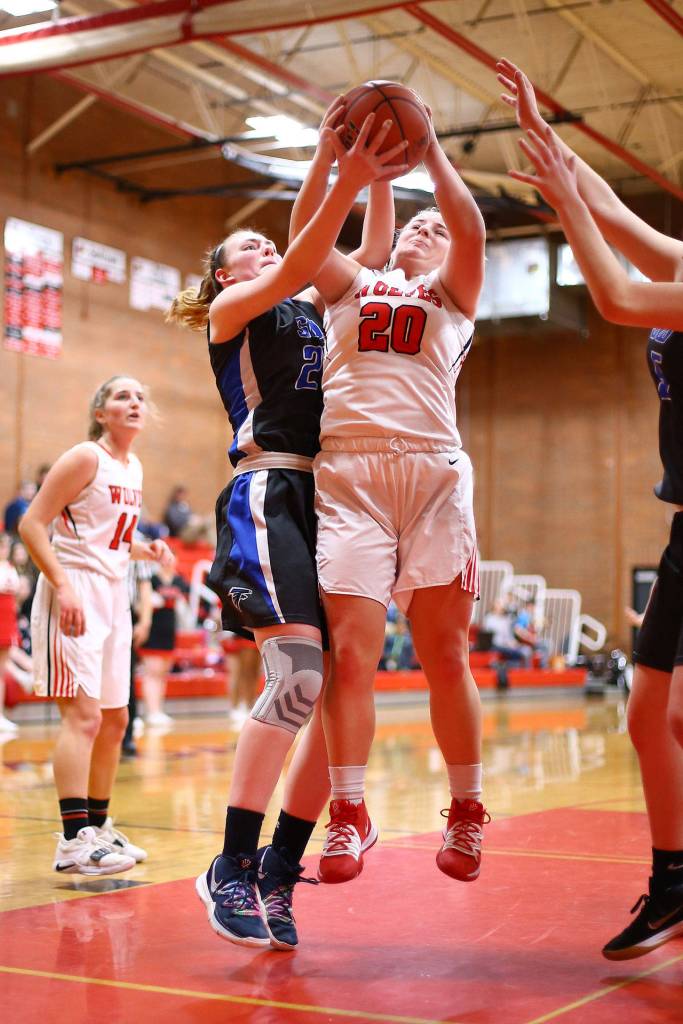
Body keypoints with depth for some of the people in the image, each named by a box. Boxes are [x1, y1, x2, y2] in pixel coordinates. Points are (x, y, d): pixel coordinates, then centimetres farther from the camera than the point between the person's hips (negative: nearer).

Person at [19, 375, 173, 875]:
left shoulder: (134, 468, 14)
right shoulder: (85, 458, -9)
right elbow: (32, 524, -14)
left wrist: (145, 550, 6)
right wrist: (63, 586, -23)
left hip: (114, 595, 9)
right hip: (75, 595, -9)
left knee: (114, 718, 12)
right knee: (83, 714, -15)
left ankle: (98, 825, 24)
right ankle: (74, 839, -15)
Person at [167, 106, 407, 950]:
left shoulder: (311, 309, 28)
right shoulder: (231, 307, 6)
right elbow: (292, 268, -11)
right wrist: (337, 176, -20)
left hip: (332, 499, 7)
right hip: (268, 495, -7)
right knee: (299, 678, -21)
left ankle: (277, 872, 7)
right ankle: (232, 869, -11)